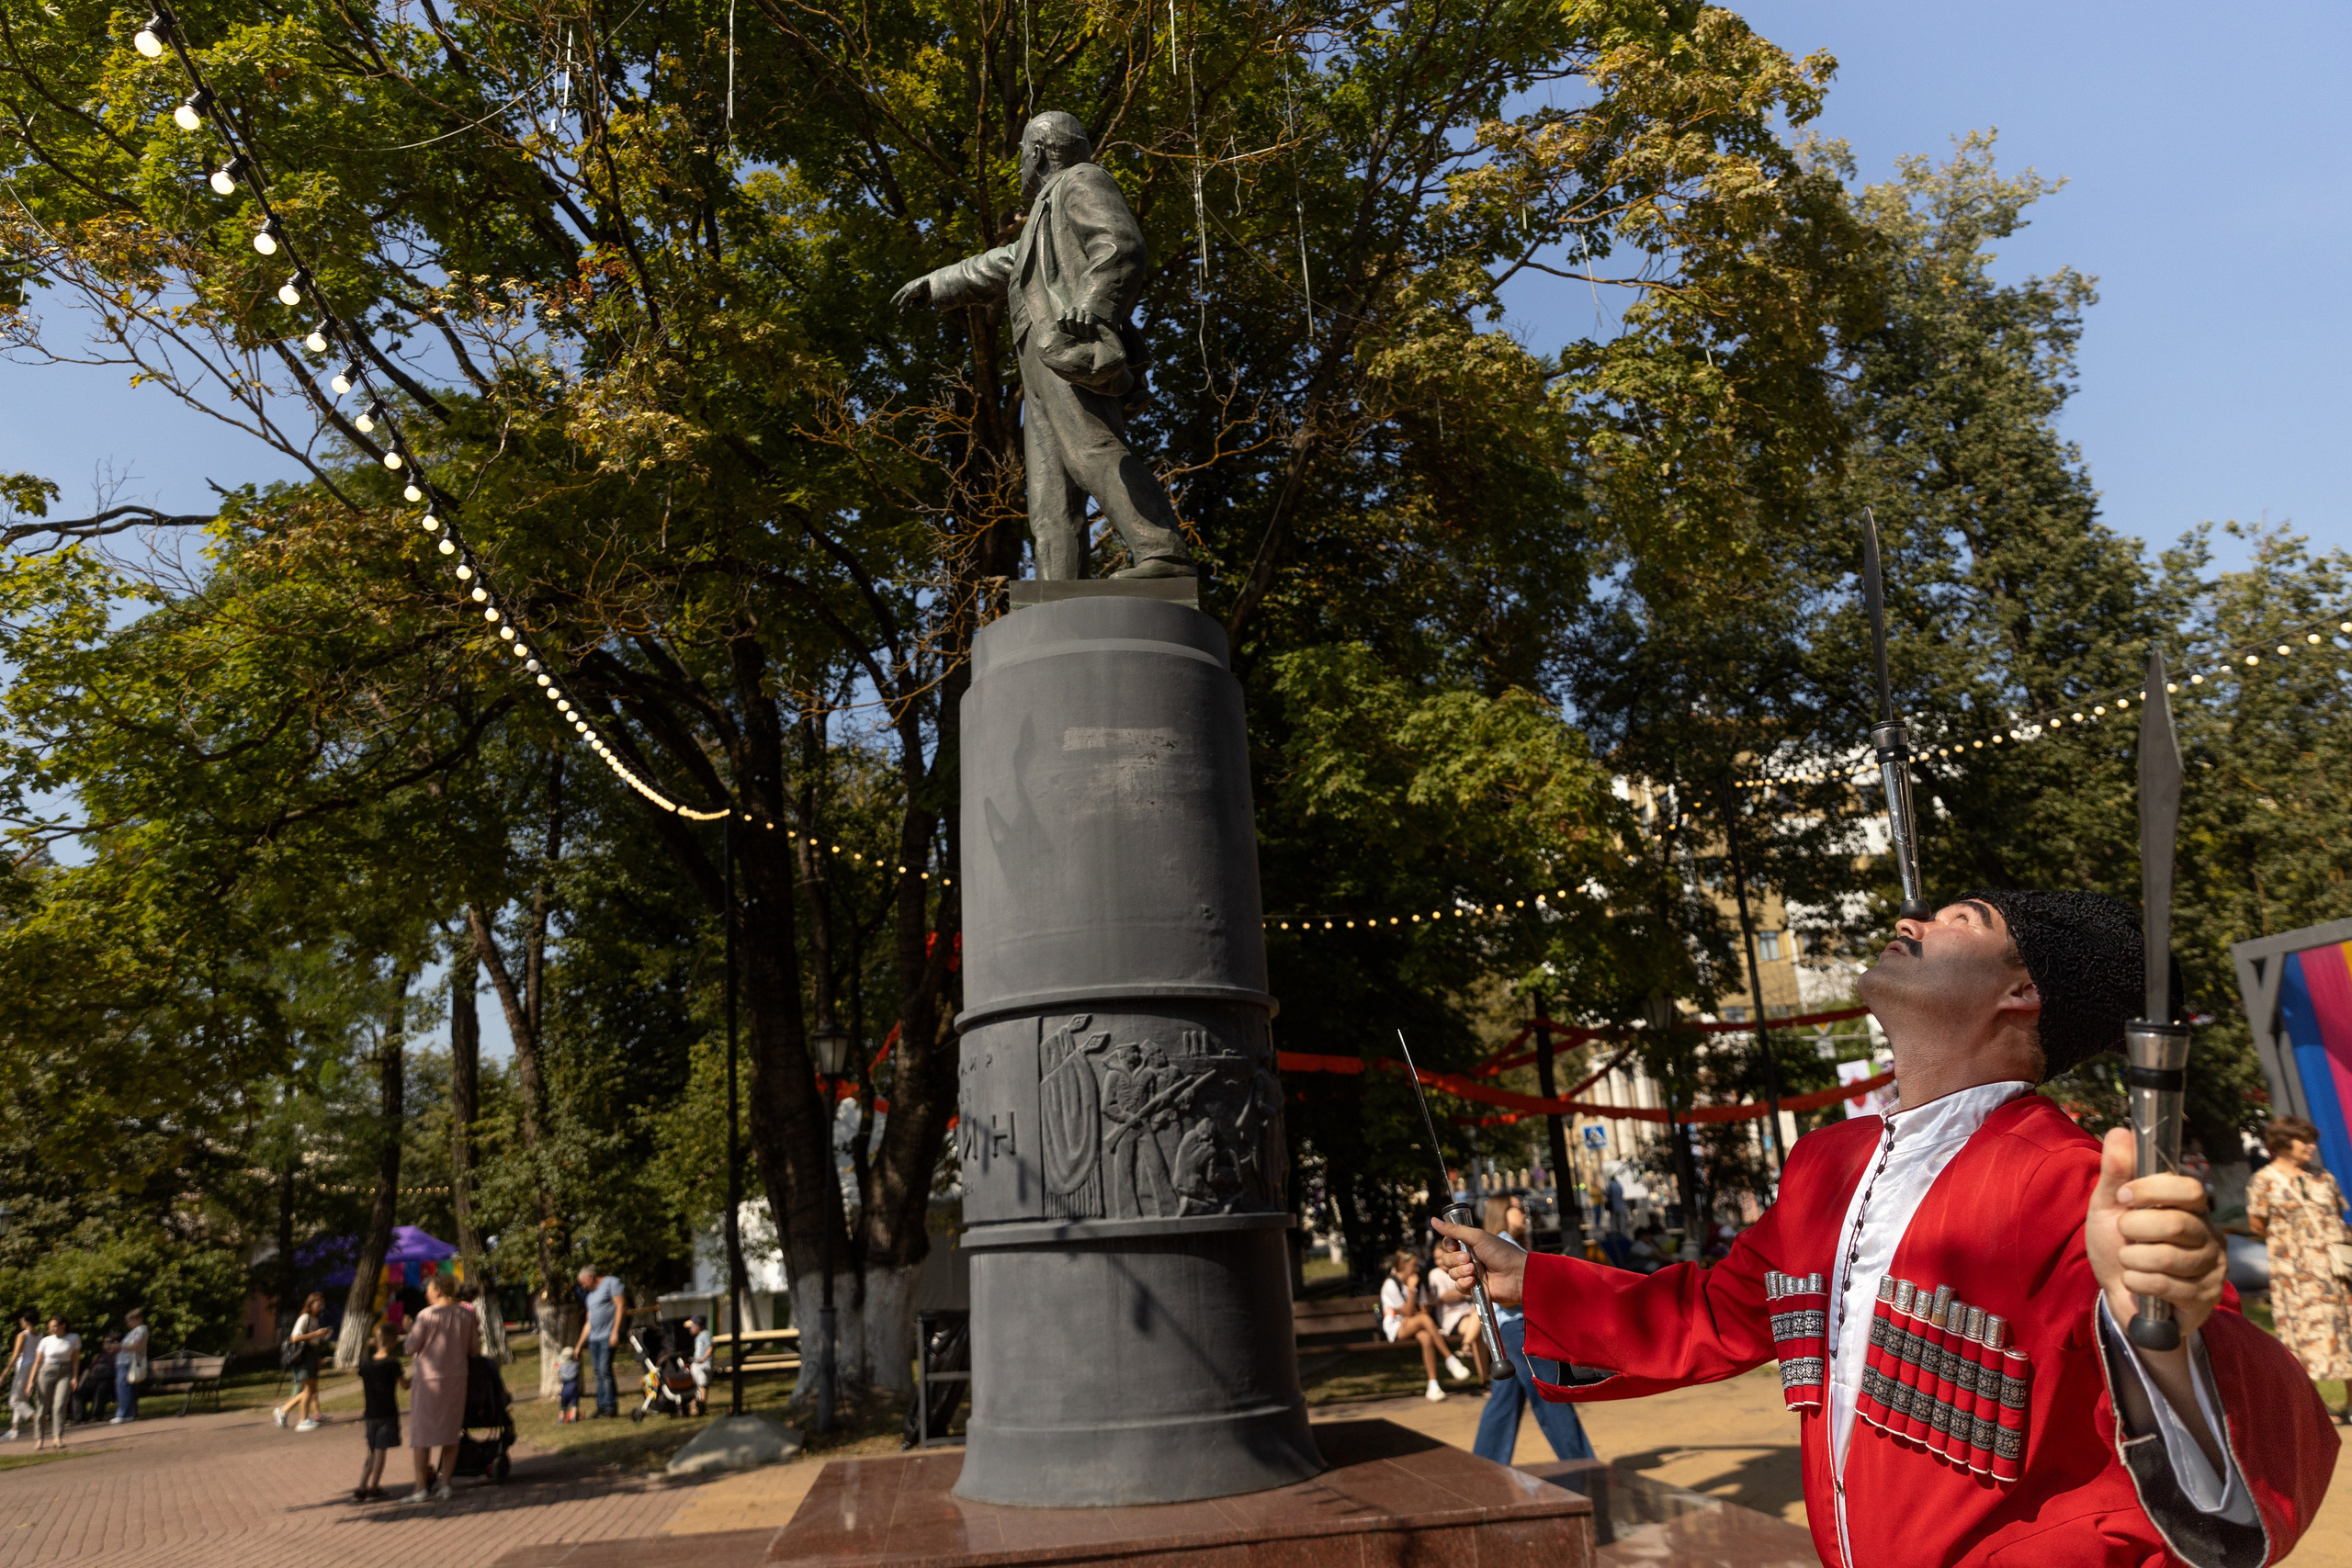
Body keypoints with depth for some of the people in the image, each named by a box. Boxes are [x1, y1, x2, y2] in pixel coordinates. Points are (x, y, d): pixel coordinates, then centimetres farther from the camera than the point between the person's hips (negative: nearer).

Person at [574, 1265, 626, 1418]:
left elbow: (621, 1306, -8)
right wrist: (580, 1344, 22)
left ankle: (611, 1407, -9)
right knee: (598, 1374, 4)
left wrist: (615, 1332, -15)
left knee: (605, 1371, -12)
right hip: (593, 1338, 8)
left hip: (607, 1336, -8)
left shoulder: (611, 1282, 1)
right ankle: (601, 1407, 8)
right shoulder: (590, 1295, 26)